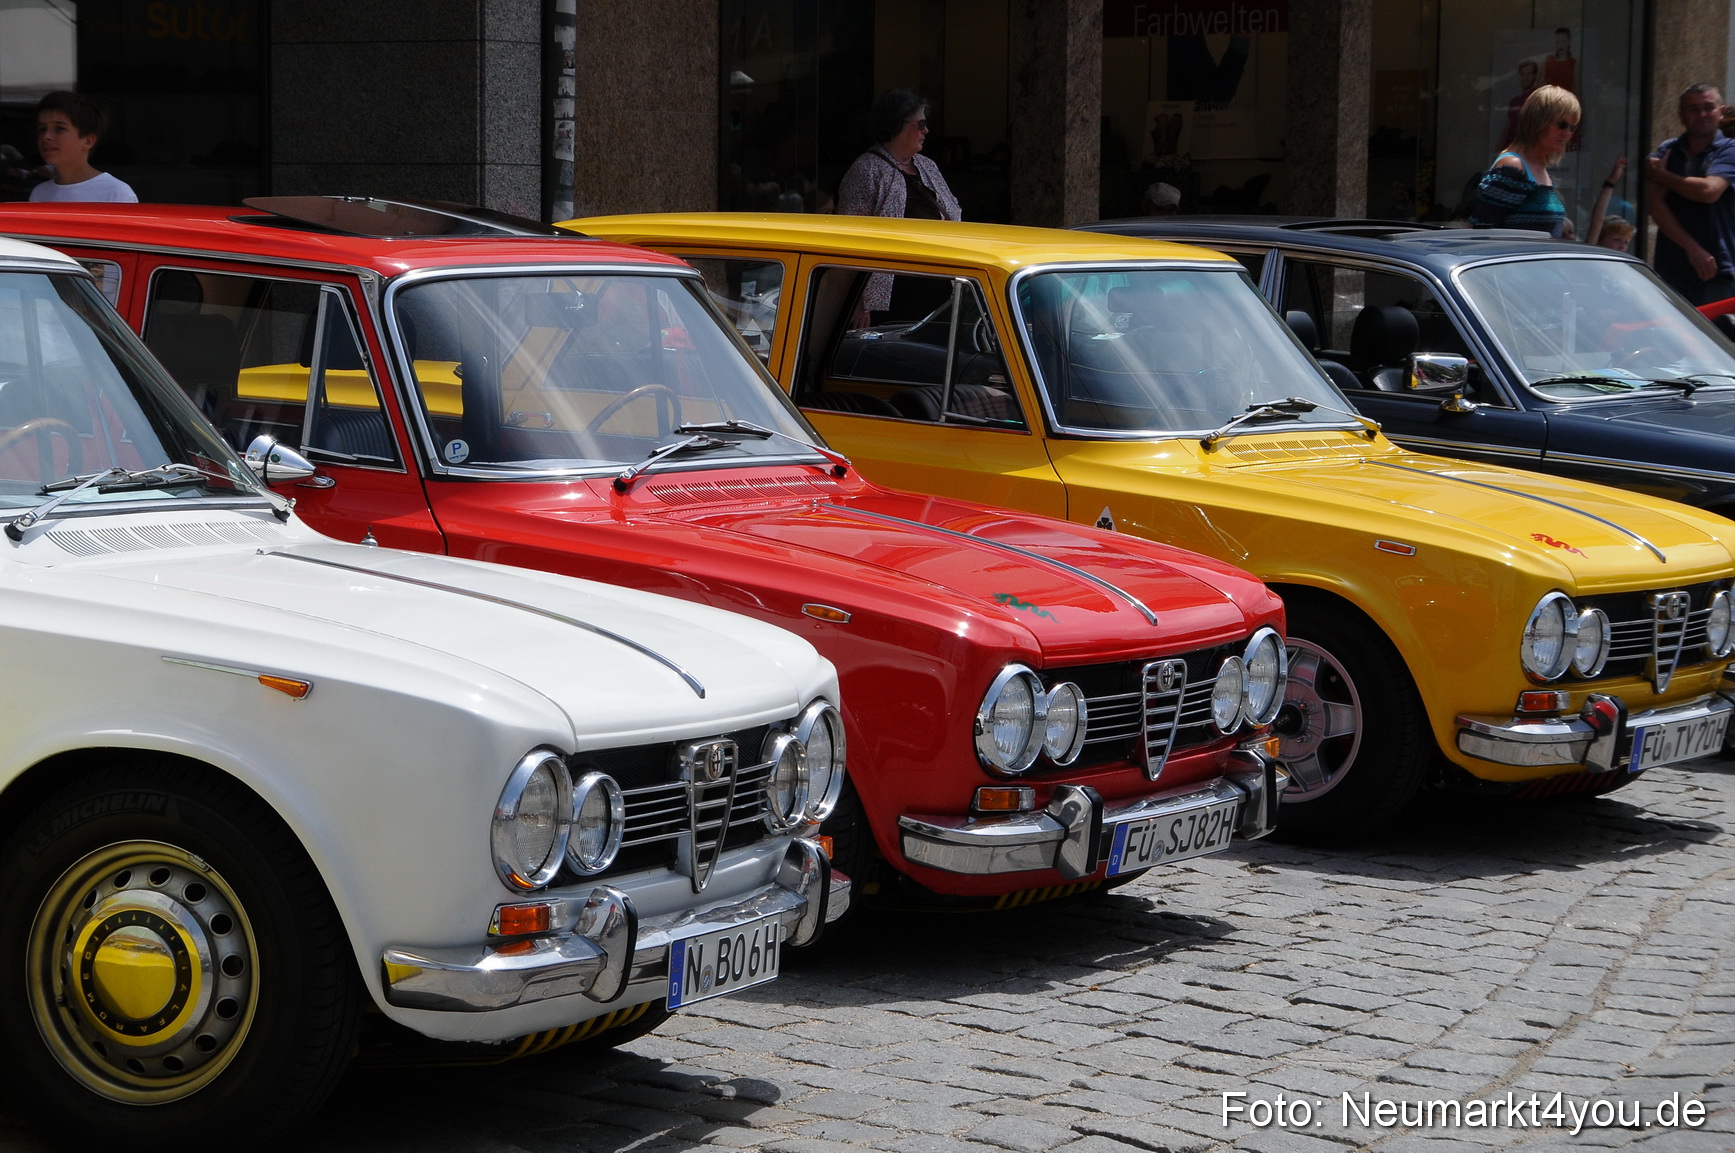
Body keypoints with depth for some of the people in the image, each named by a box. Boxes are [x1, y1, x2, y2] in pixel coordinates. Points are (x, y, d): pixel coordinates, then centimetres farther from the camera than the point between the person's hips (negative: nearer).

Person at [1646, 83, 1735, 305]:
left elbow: (1708, 191, -15)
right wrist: (1692, 248, -11)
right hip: (1671, 270, 4)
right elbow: (1656, 206, 0)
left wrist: (1662, 176, 0)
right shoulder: (1667, 152, 12)